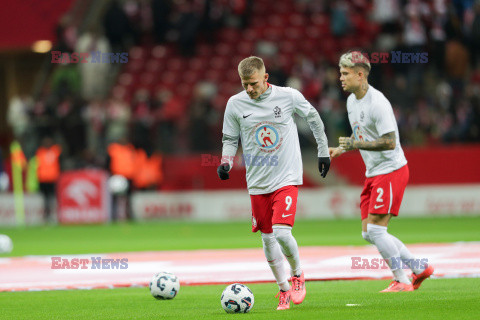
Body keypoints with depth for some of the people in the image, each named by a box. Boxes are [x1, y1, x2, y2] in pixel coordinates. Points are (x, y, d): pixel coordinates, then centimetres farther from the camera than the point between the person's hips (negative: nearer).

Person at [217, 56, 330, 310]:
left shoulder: (289, 96, -7)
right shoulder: (235, 104, -2)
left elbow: (313, 118, 10)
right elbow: (230, 139, 9)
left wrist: (323, 152, 14)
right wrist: (226, 163, -9)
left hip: (287, 177, -3)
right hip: (258, 182, 3)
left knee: (282, 232, -18)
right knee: (268, 238, 7)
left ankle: (297, 274, 10)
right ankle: (284, 289, 23)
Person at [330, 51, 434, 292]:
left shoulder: (377, 103, -19)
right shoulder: (351, 101, 10)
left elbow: (390, 142, -24)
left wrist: (356, 144, -25)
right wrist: (341, 149, 9)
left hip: (391, 170, -10)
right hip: (373, 173, 10)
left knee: (376, 229, -13)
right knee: (368, 233, 7)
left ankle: (402, 281, -2)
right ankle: (419, 268, 17)